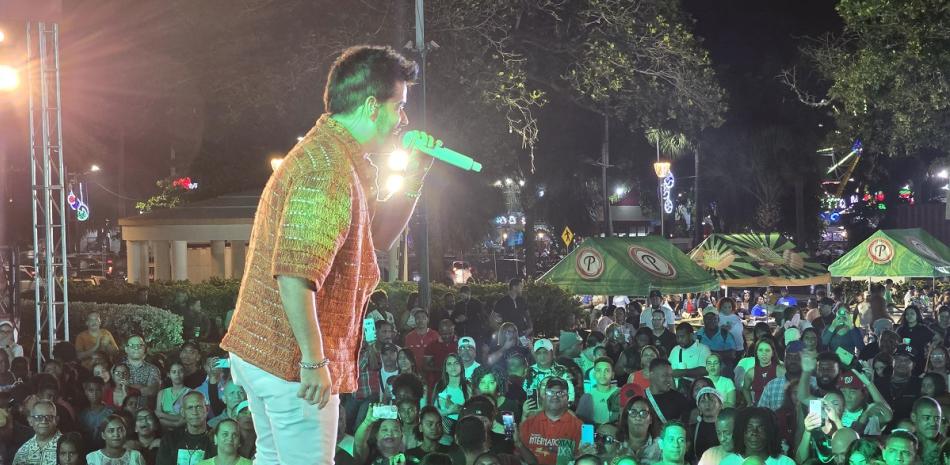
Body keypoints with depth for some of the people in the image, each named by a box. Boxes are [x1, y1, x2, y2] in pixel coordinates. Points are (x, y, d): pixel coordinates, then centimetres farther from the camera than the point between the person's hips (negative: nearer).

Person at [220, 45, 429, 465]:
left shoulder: (328, 154, 13)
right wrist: (315, 361, -24)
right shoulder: (330, 166, -20)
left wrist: (412, 177, 12)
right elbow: (294, 273, -28)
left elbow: (377, 238, 22)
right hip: (293, 361, -10)